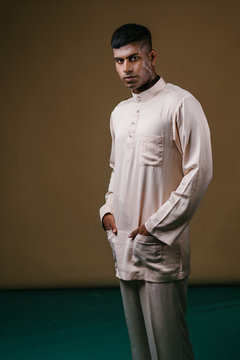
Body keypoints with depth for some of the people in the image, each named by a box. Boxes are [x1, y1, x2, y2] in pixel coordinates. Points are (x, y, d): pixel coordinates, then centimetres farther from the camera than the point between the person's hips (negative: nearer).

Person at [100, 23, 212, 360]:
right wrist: (108, 209, 9)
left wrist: (156, 225, -14)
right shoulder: (119, 113, 16)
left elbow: (199, 172, -13)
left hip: (161, 245, -7)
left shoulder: (180, 104, -8)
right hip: (124, 243, 7)